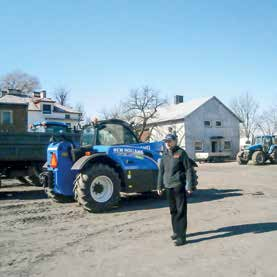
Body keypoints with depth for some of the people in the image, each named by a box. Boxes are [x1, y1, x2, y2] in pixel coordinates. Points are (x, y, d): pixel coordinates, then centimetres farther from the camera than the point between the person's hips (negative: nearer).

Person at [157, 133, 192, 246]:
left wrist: (189, 186, -11)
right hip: (168, 186, 6)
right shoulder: (165, 155, 12)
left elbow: (188, 169, -6)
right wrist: (159, 186, 14)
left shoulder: (181, 152, -4)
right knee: (173, 211, 15)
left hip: (179, 186, -6)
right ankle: (176, 232, 29)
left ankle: (181, 236, 0)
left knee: (181, 211, -4)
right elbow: (161, 171, 16)